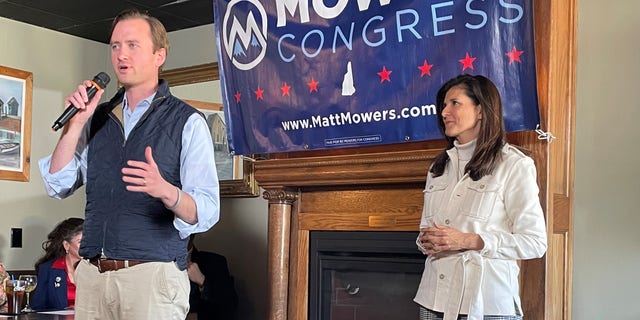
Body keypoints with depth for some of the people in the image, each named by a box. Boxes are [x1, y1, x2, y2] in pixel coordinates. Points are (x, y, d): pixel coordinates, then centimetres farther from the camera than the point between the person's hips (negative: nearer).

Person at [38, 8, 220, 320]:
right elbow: (58, 186, 5)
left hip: (153, 274, -4)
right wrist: (75, 123, -5)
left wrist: (166, 191, -33)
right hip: (91, 274, 5)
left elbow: (206, 212, -13)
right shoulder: (97, 117, 10)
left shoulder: (187, 122, -6)